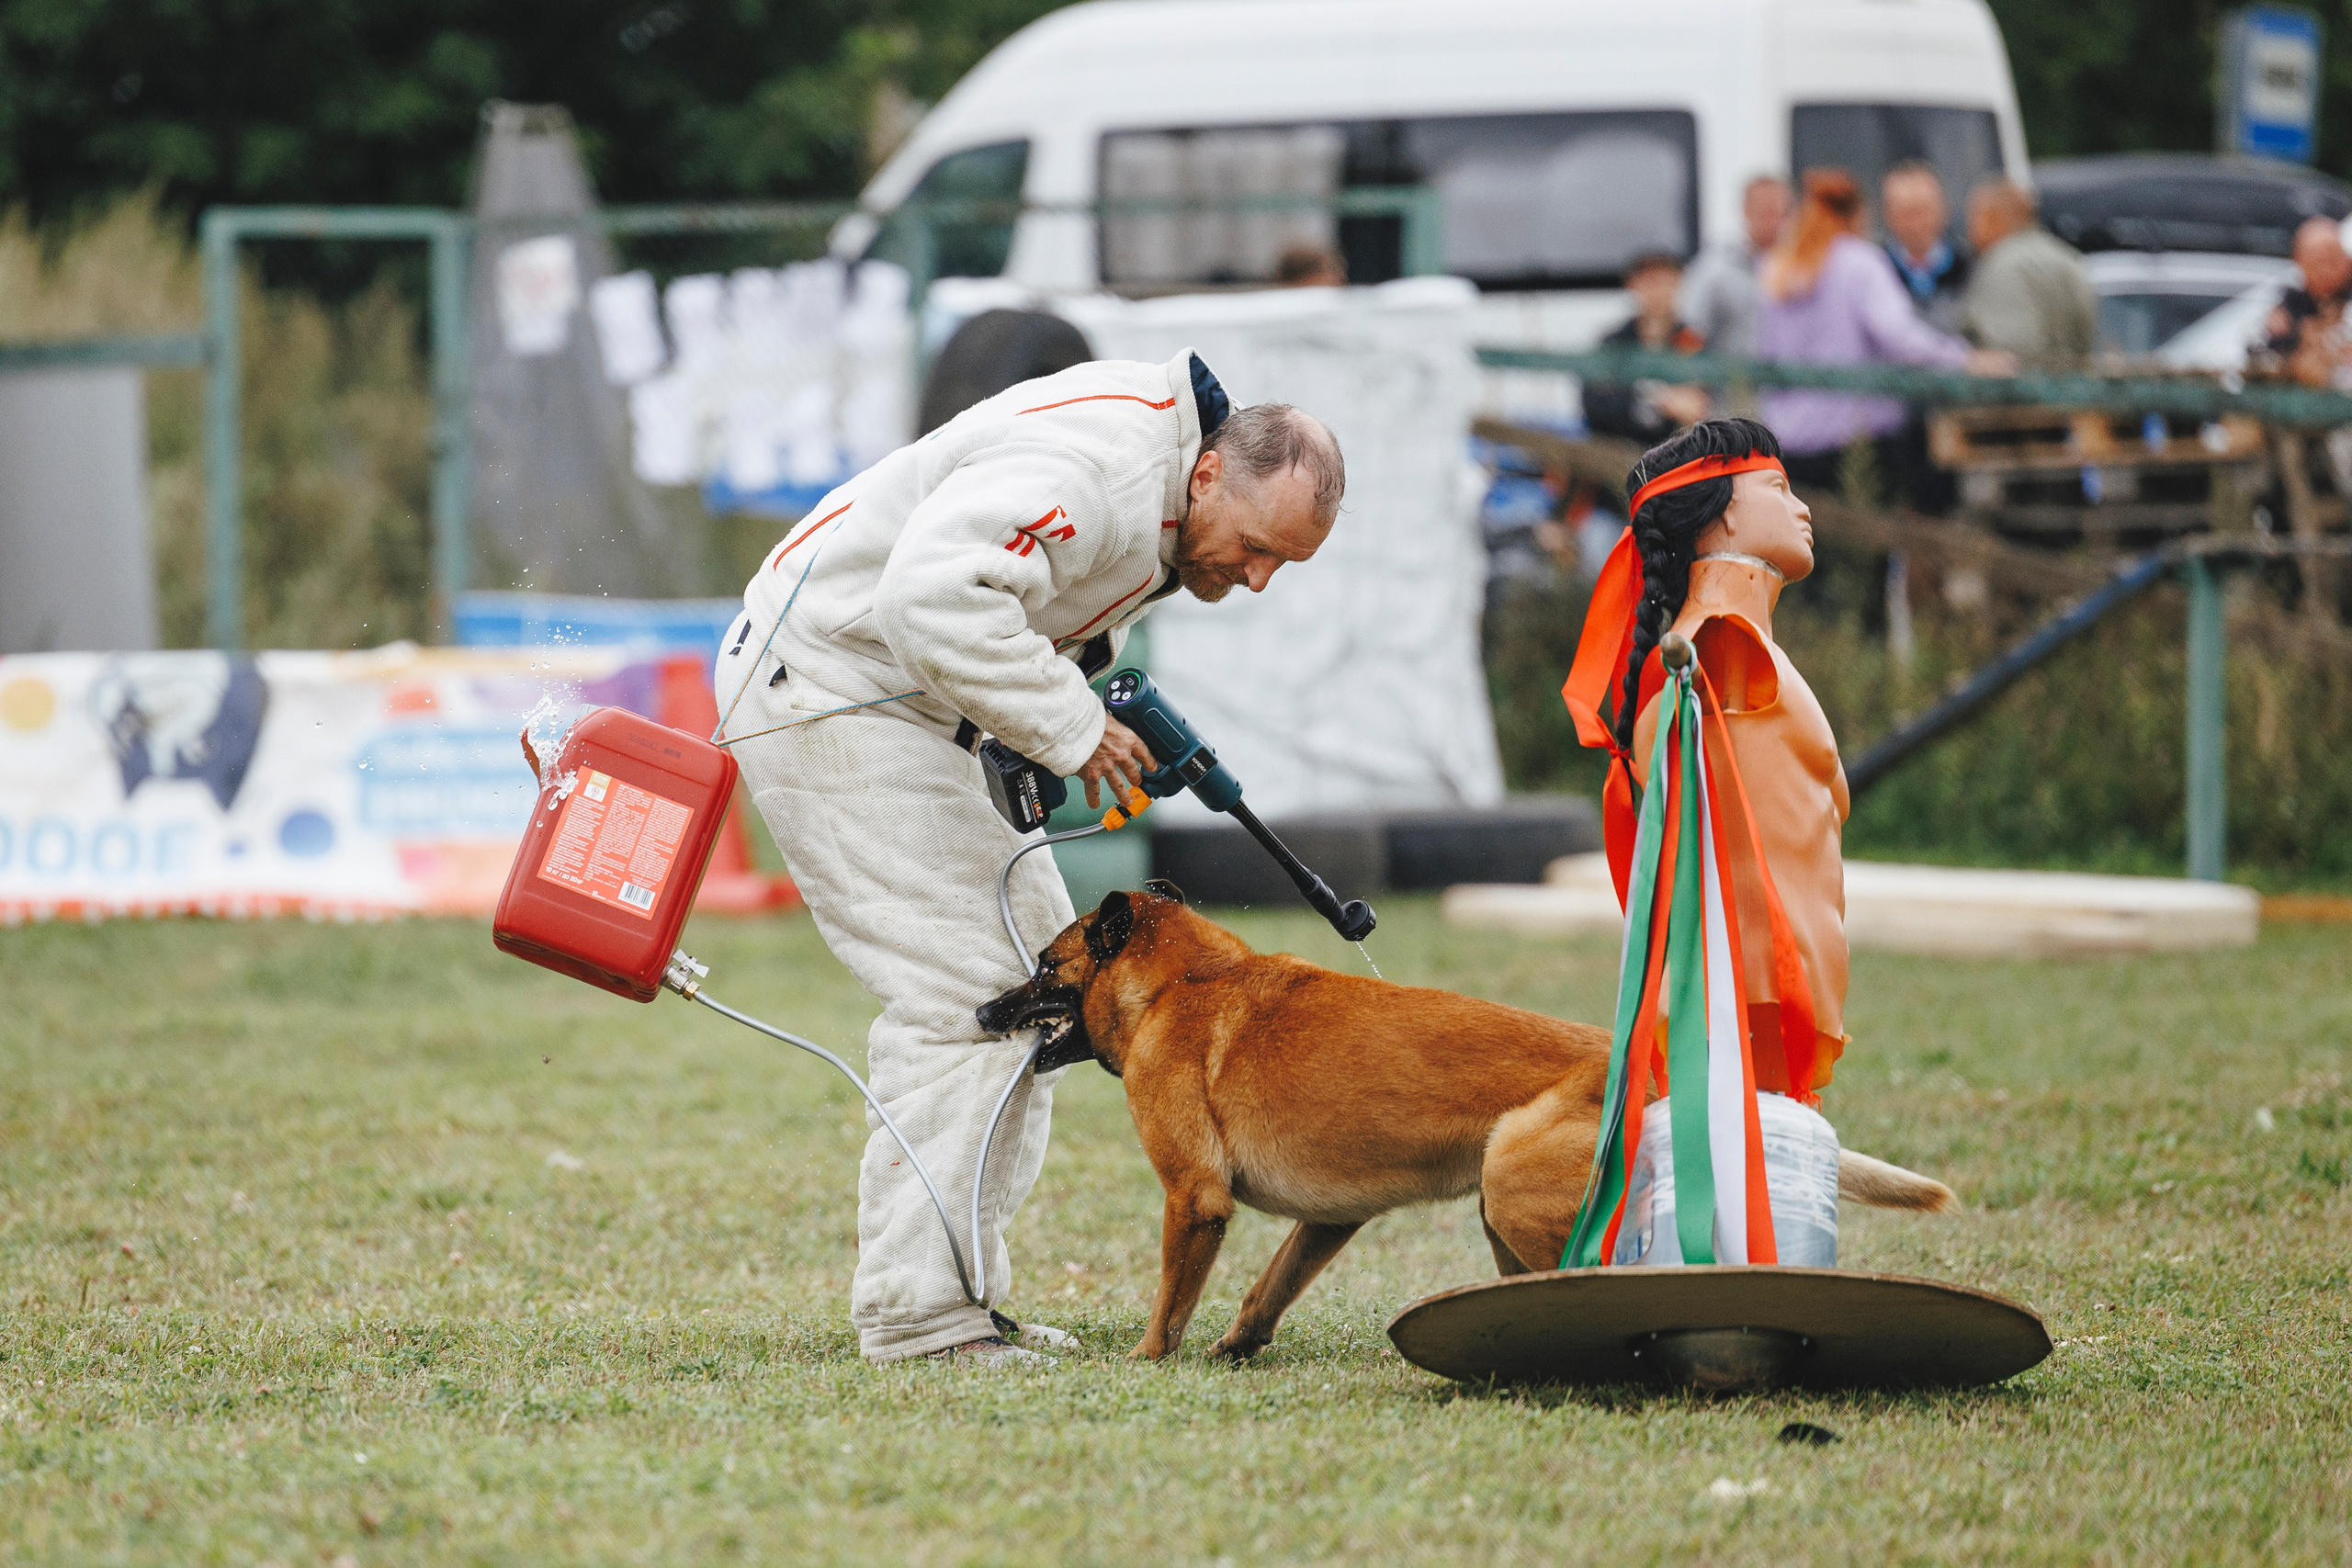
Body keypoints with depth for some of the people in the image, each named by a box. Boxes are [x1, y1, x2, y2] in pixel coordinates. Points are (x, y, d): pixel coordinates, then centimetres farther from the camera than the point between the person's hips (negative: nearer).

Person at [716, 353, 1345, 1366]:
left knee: (1037, 963, 11)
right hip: (826, 693, -11)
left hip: (897, 710, 11)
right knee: (966, 994, -16)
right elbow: (934, 597, -38)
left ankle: (964, 1290, 14)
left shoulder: (1151, 508, 8)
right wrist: (1069, 726, -30)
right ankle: (917, 1318, -15)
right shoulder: (1087, 472, -26)